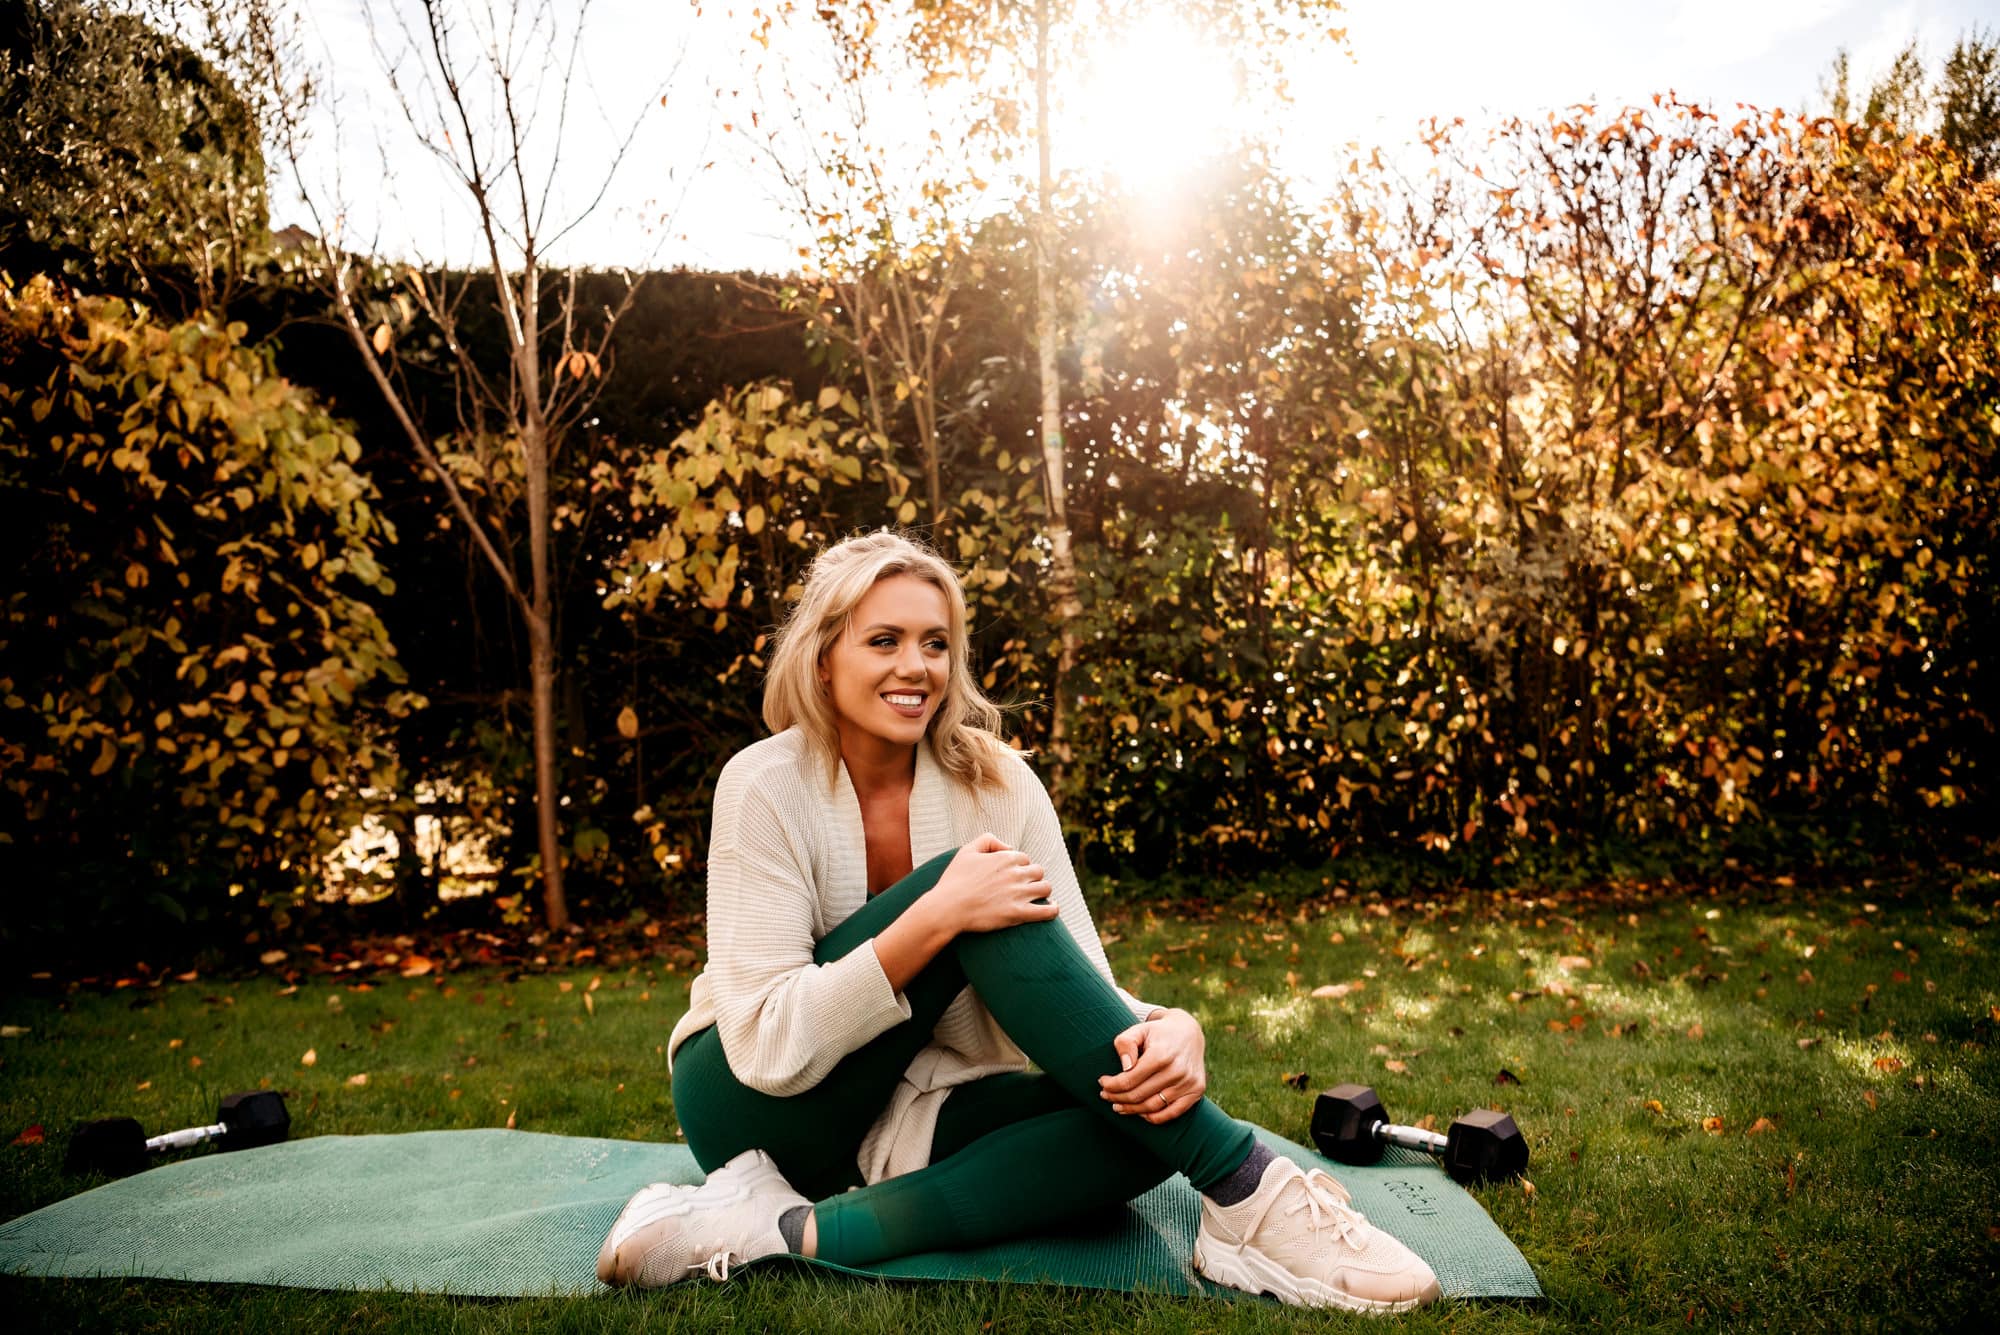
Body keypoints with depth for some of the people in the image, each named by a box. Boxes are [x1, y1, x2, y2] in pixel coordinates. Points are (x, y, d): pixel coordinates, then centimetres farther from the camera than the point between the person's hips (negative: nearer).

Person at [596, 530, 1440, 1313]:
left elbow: (1078, 987, -11)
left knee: (1144, 1115, -26)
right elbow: (768, 1047, -24)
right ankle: (1242, 1184, -27)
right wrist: (936, 917, -35)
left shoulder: (996, 782, -7)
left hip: (913, 1111, 4)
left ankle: (794, 1229, -28)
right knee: (971, 903, -29)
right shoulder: (766, 786, -17)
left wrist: (1168, 1033, -34)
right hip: (761, 1108, -4)